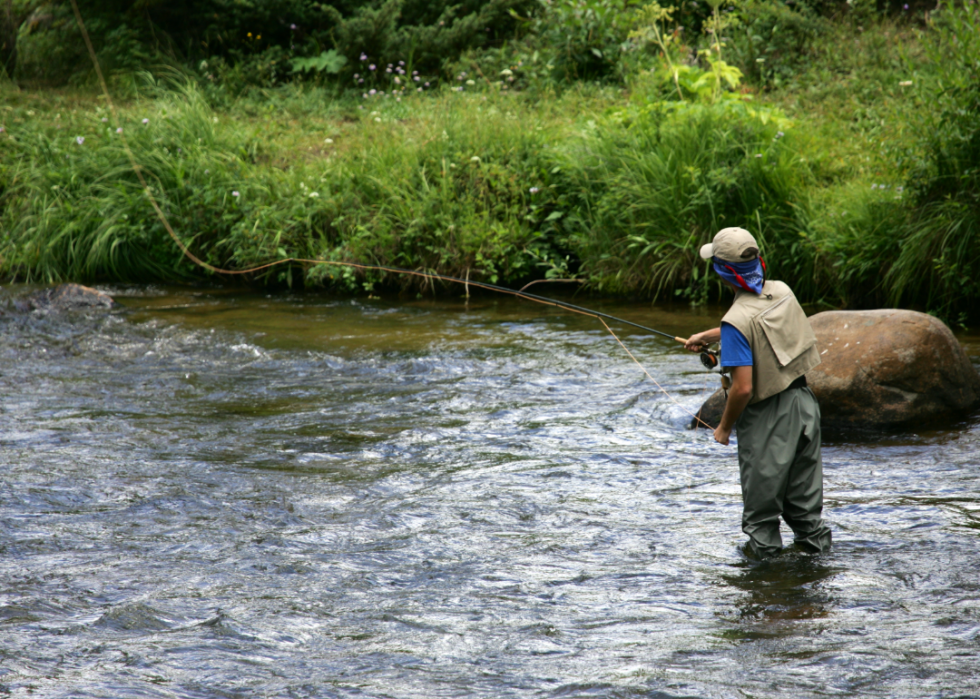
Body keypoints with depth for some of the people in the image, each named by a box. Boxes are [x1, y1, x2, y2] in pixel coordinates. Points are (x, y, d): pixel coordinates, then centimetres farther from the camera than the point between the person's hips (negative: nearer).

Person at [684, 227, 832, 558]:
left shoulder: (737, 321, -24)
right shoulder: (782, 292, -1)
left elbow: (743, 387, -25)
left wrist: (724, 427, -8)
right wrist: (706, 336, 29)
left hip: (768, 418, -7)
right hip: (804, 403, 7)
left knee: (762, 501, 11)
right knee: (803, 493, 21)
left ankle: (764, 549, 21)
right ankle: (815, 541, 30)